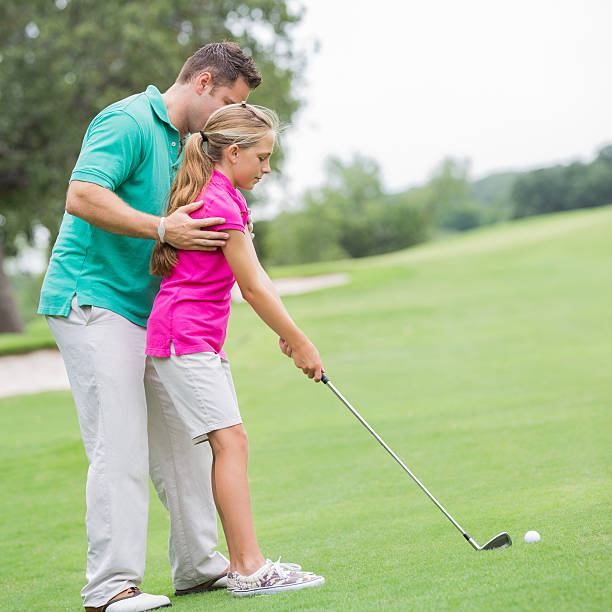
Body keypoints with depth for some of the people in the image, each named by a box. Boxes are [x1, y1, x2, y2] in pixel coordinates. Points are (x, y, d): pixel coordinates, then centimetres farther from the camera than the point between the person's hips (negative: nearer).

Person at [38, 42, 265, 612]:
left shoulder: (177, 142, 18)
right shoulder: (128, 122, -13)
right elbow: (82, 197, -25)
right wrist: (162, 229, -23)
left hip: (144, 309, 10)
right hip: (91, 302, -10)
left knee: (181, 439, 11)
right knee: (120, 447, -12)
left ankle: (199, 564, 20)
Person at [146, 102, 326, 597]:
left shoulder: (225, 198, 16)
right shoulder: (219, 203, -16)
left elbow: (254, 276, 14)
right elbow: (252, 287, -14)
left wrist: (288, 331, 6)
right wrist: (300, 342, -7)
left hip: (201, 340, 11)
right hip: (185, 335, -11)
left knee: (227, 443, 8)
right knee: (230, 439, -14)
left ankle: (244, 564, 10)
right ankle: (249, 569, -15)